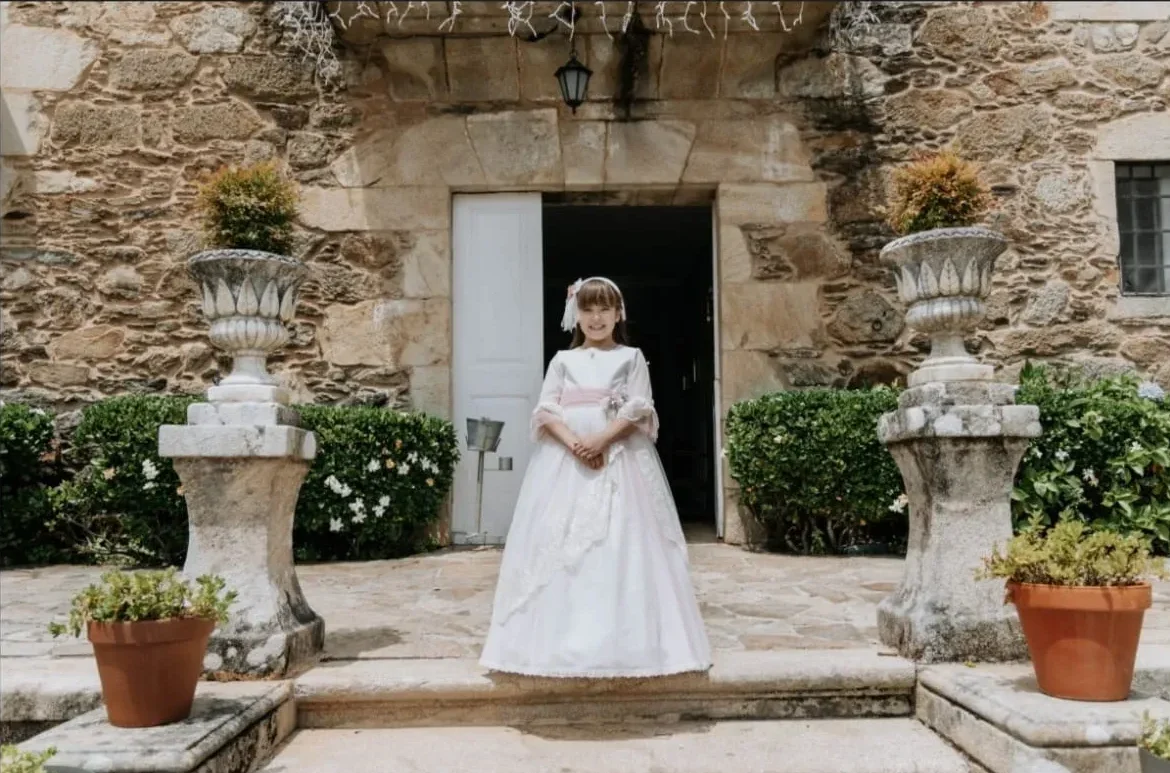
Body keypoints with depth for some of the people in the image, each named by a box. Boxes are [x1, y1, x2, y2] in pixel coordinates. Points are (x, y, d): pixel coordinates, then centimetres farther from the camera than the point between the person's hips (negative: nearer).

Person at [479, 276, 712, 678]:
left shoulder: (631, 358, 9)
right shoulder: (562, 360, 12)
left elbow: (638, 410, -2)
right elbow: (546, 411, 2)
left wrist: (601, 440, -16)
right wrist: (573, 443, -15)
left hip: (619, 457, -1)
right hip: (566, 458, 2)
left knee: (621, 544, -5)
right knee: (560, 541, -2)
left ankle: (623, 639, 2)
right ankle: (562, 638, 6)